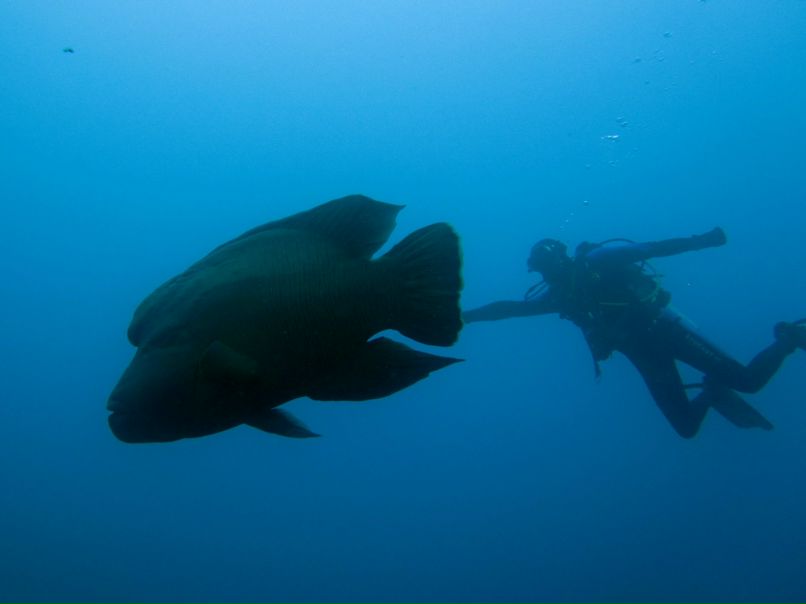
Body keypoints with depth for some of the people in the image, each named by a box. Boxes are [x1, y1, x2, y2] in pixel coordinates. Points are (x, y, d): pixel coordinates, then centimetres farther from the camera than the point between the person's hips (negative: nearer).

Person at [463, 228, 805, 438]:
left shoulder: (597, 260, -8)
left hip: (662, 329, -5)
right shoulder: (557, 294, 5)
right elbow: (511, 307, 9)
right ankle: (711, 393, 29)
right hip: (644, 355, 5)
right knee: (686, 428, -1)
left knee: (747, 380, -10)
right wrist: (467, 316, 6)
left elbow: (648, 249, -15)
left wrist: (699, 240, -26)